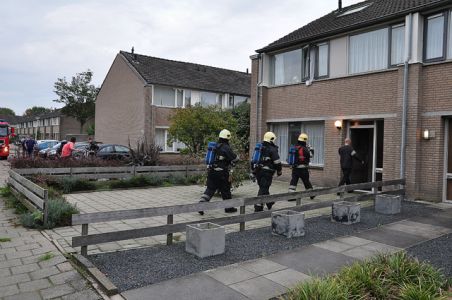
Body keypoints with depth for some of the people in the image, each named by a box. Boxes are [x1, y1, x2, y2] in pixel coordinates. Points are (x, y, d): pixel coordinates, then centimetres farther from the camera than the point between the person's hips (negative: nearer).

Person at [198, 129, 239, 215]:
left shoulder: (214, 146, 9)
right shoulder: (226, 148, -13)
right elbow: (235, 159, -13)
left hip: (211, 171, 6)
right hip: (221, 173, -6)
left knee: (210, 189, 9)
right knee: (225, 190, 9)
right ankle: (228, 208, 22)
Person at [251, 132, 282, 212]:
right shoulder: (272, 149, -10)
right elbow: (277, 162, -11)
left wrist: (253, 170, 23)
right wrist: (279, 171, 4)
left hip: (258, 171, 8)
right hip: (267, 172, -7)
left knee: (263, 187, 21)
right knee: (263, 189, -4)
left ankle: (269, 202, 38)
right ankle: (258, 207, -6)